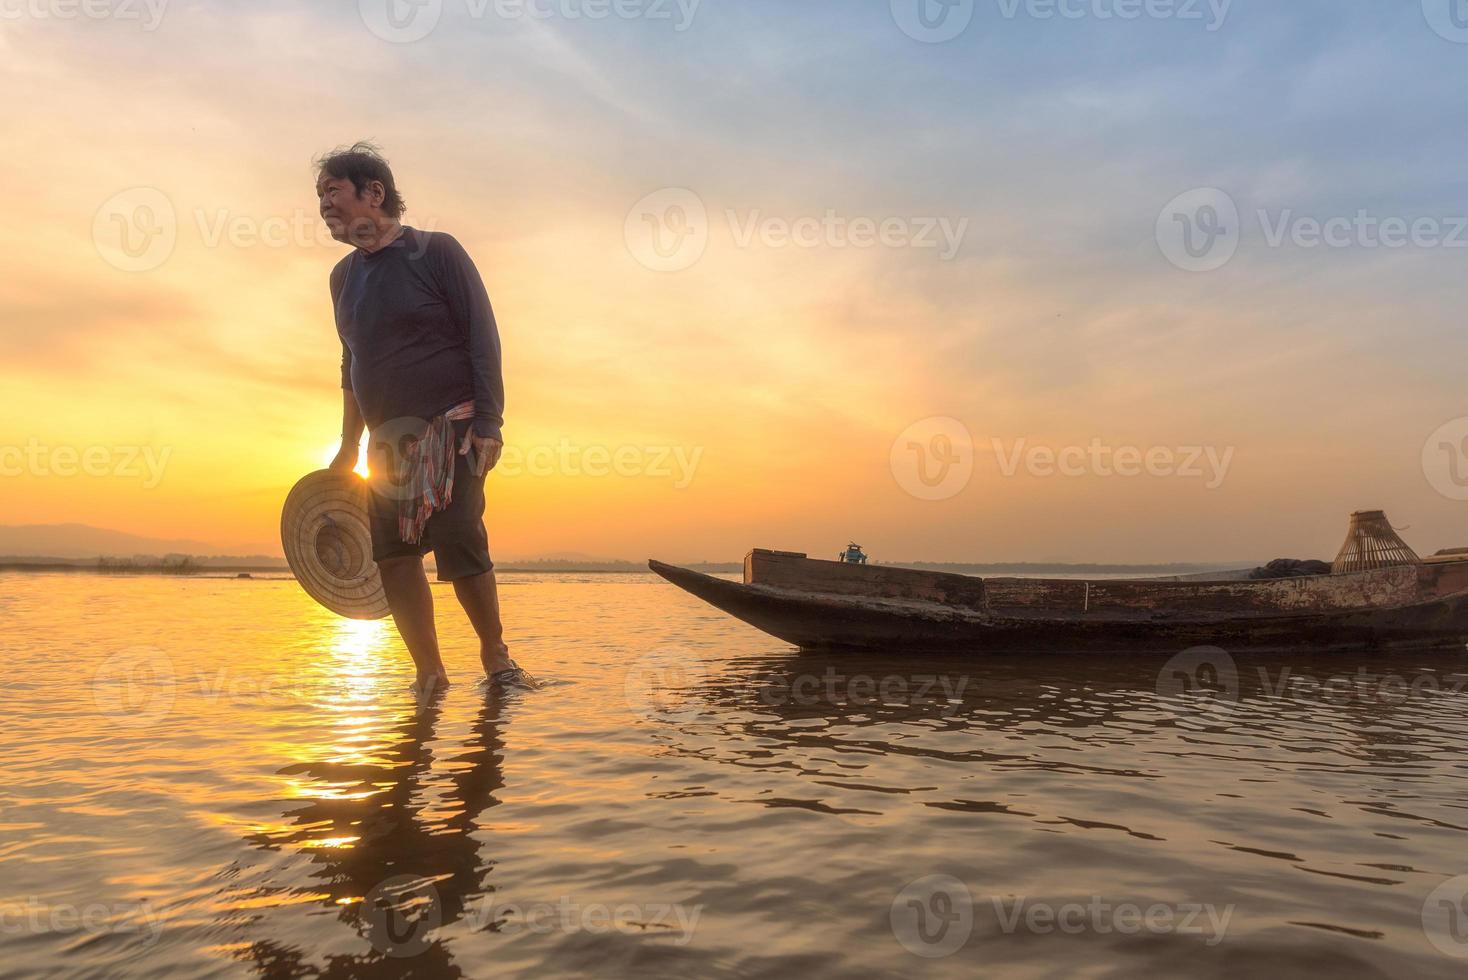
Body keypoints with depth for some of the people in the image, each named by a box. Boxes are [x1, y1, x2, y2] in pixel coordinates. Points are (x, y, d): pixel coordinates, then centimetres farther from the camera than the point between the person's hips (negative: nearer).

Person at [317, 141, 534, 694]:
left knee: (459, 544, -13)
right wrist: (349, 445, 19)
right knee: (392, 555, -1)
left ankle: (495, 654, 7)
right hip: (386, 440, 6)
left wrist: (488, 425, -16)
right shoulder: (344, 276, 14)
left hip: (449, 426, -6)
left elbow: (483, 340, -9)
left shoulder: (435, 251, -4)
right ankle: (430, 674, 9)